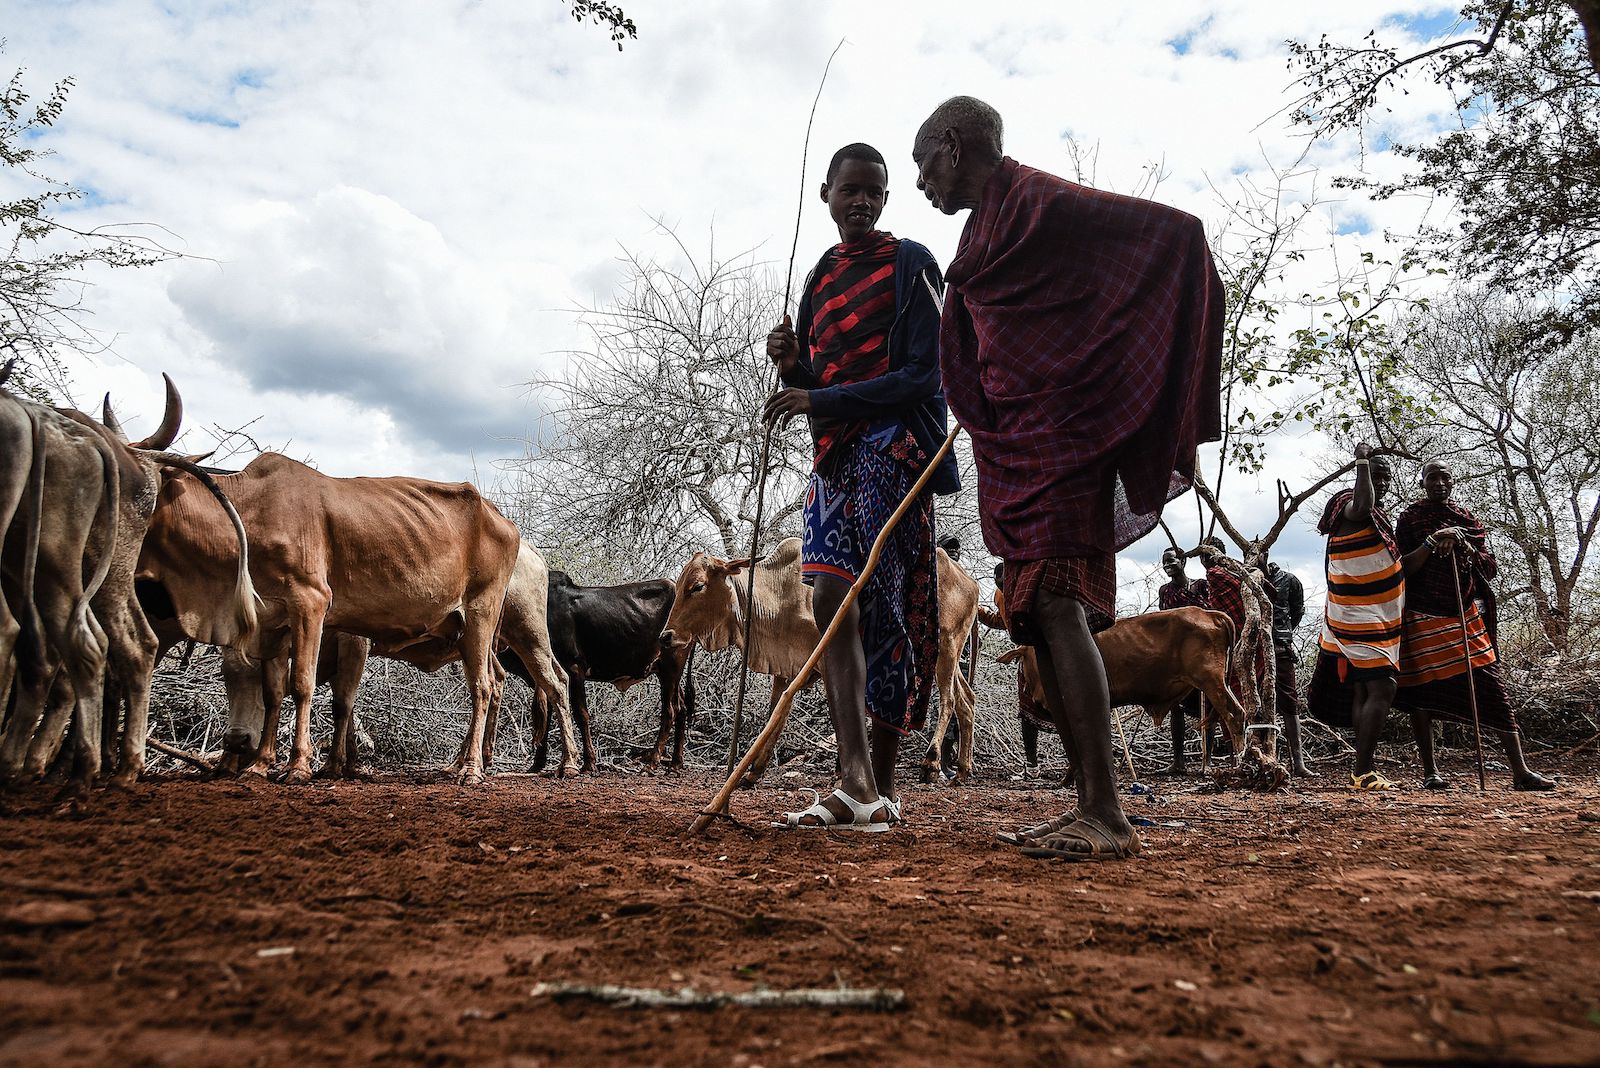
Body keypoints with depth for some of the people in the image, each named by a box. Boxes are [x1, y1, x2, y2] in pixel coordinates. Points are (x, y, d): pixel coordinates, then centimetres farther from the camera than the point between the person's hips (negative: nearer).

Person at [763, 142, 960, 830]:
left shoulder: (909, 264, 1)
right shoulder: (821, 277, 21)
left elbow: (923, 375, -9)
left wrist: (820, 399, -14)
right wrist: (791, 365, -2)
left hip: (893, 448, -6)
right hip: (833, 456, 6)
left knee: (887, 612, -7)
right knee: (831, 601, -8)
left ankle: (881, 788, 2)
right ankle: (856, 785, -10)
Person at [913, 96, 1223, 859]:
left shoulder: (1038, 200, -6)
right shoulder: (985, 232, 21)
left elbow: (1176, 230, -9)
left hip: (1058, 436, -9)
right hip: (1016, 443, 10)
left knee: (1057, 604, -17)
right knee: (1041, 613, 6)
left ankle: (1107, 816, -16)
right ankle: (1089, 806, 10)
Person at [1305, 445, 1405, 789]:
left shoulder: (1375, 515, 19)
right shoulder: (1352, 507, -12)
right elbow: (1363, 505, -40)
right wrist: (1363, 460, -30)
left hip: (1375, 618, 10)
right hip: (1363, 619, -10)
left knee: (1364, 691, 10)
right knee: (1381, 689, -16)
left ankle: (1363, 769, 14)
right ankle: (1363, 772, -17)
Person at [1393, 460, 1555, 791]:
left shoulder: (1468, 521, 12)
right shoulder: (1410, 517, 3)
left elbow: (1489, 568, 3)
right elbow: (1403, 568, -5)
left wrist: (1462, 544, -12)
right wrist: (1432, 542, -17)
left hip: (1464, 616, 3)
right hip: (1422, 618, -3)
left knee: (1492, 688, -3)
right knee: (1421, 692, -1)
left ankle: (1521, 771, -2)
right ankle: (1430, 771, 9)